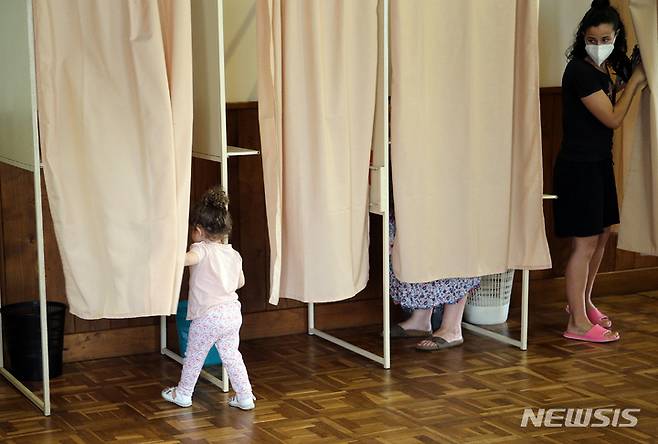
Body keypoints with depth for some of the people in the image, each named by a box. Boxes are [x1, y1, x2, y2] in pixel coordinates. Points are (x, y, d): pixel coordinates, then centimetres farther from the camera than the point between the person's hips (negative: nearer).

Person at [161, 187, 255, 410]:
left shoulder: (202, 249, -13)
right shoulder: (233, 254, 8)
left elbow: (188, 258, -37)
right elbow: (240, 281, 22)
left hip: (207, 316, -6)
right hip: (232, 313, 6)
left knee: (194, 356, 12)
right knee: (231, 356, 15)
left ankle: (183, 394, 27)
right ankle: (245, 396, 15)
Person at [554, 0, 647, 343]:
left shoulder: (602, 70, 9)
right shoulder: (580, 71, -18)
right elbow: (612, 119, -17)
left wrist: (631, 86, 9)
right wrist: (634, 82, -8)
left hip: (599, 163, 9)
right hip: (579, 166, -9)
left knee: (601, 234, 18)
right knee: (585, 243, -6)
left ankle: (583, 303, 34)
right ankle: (578, 323, 1)